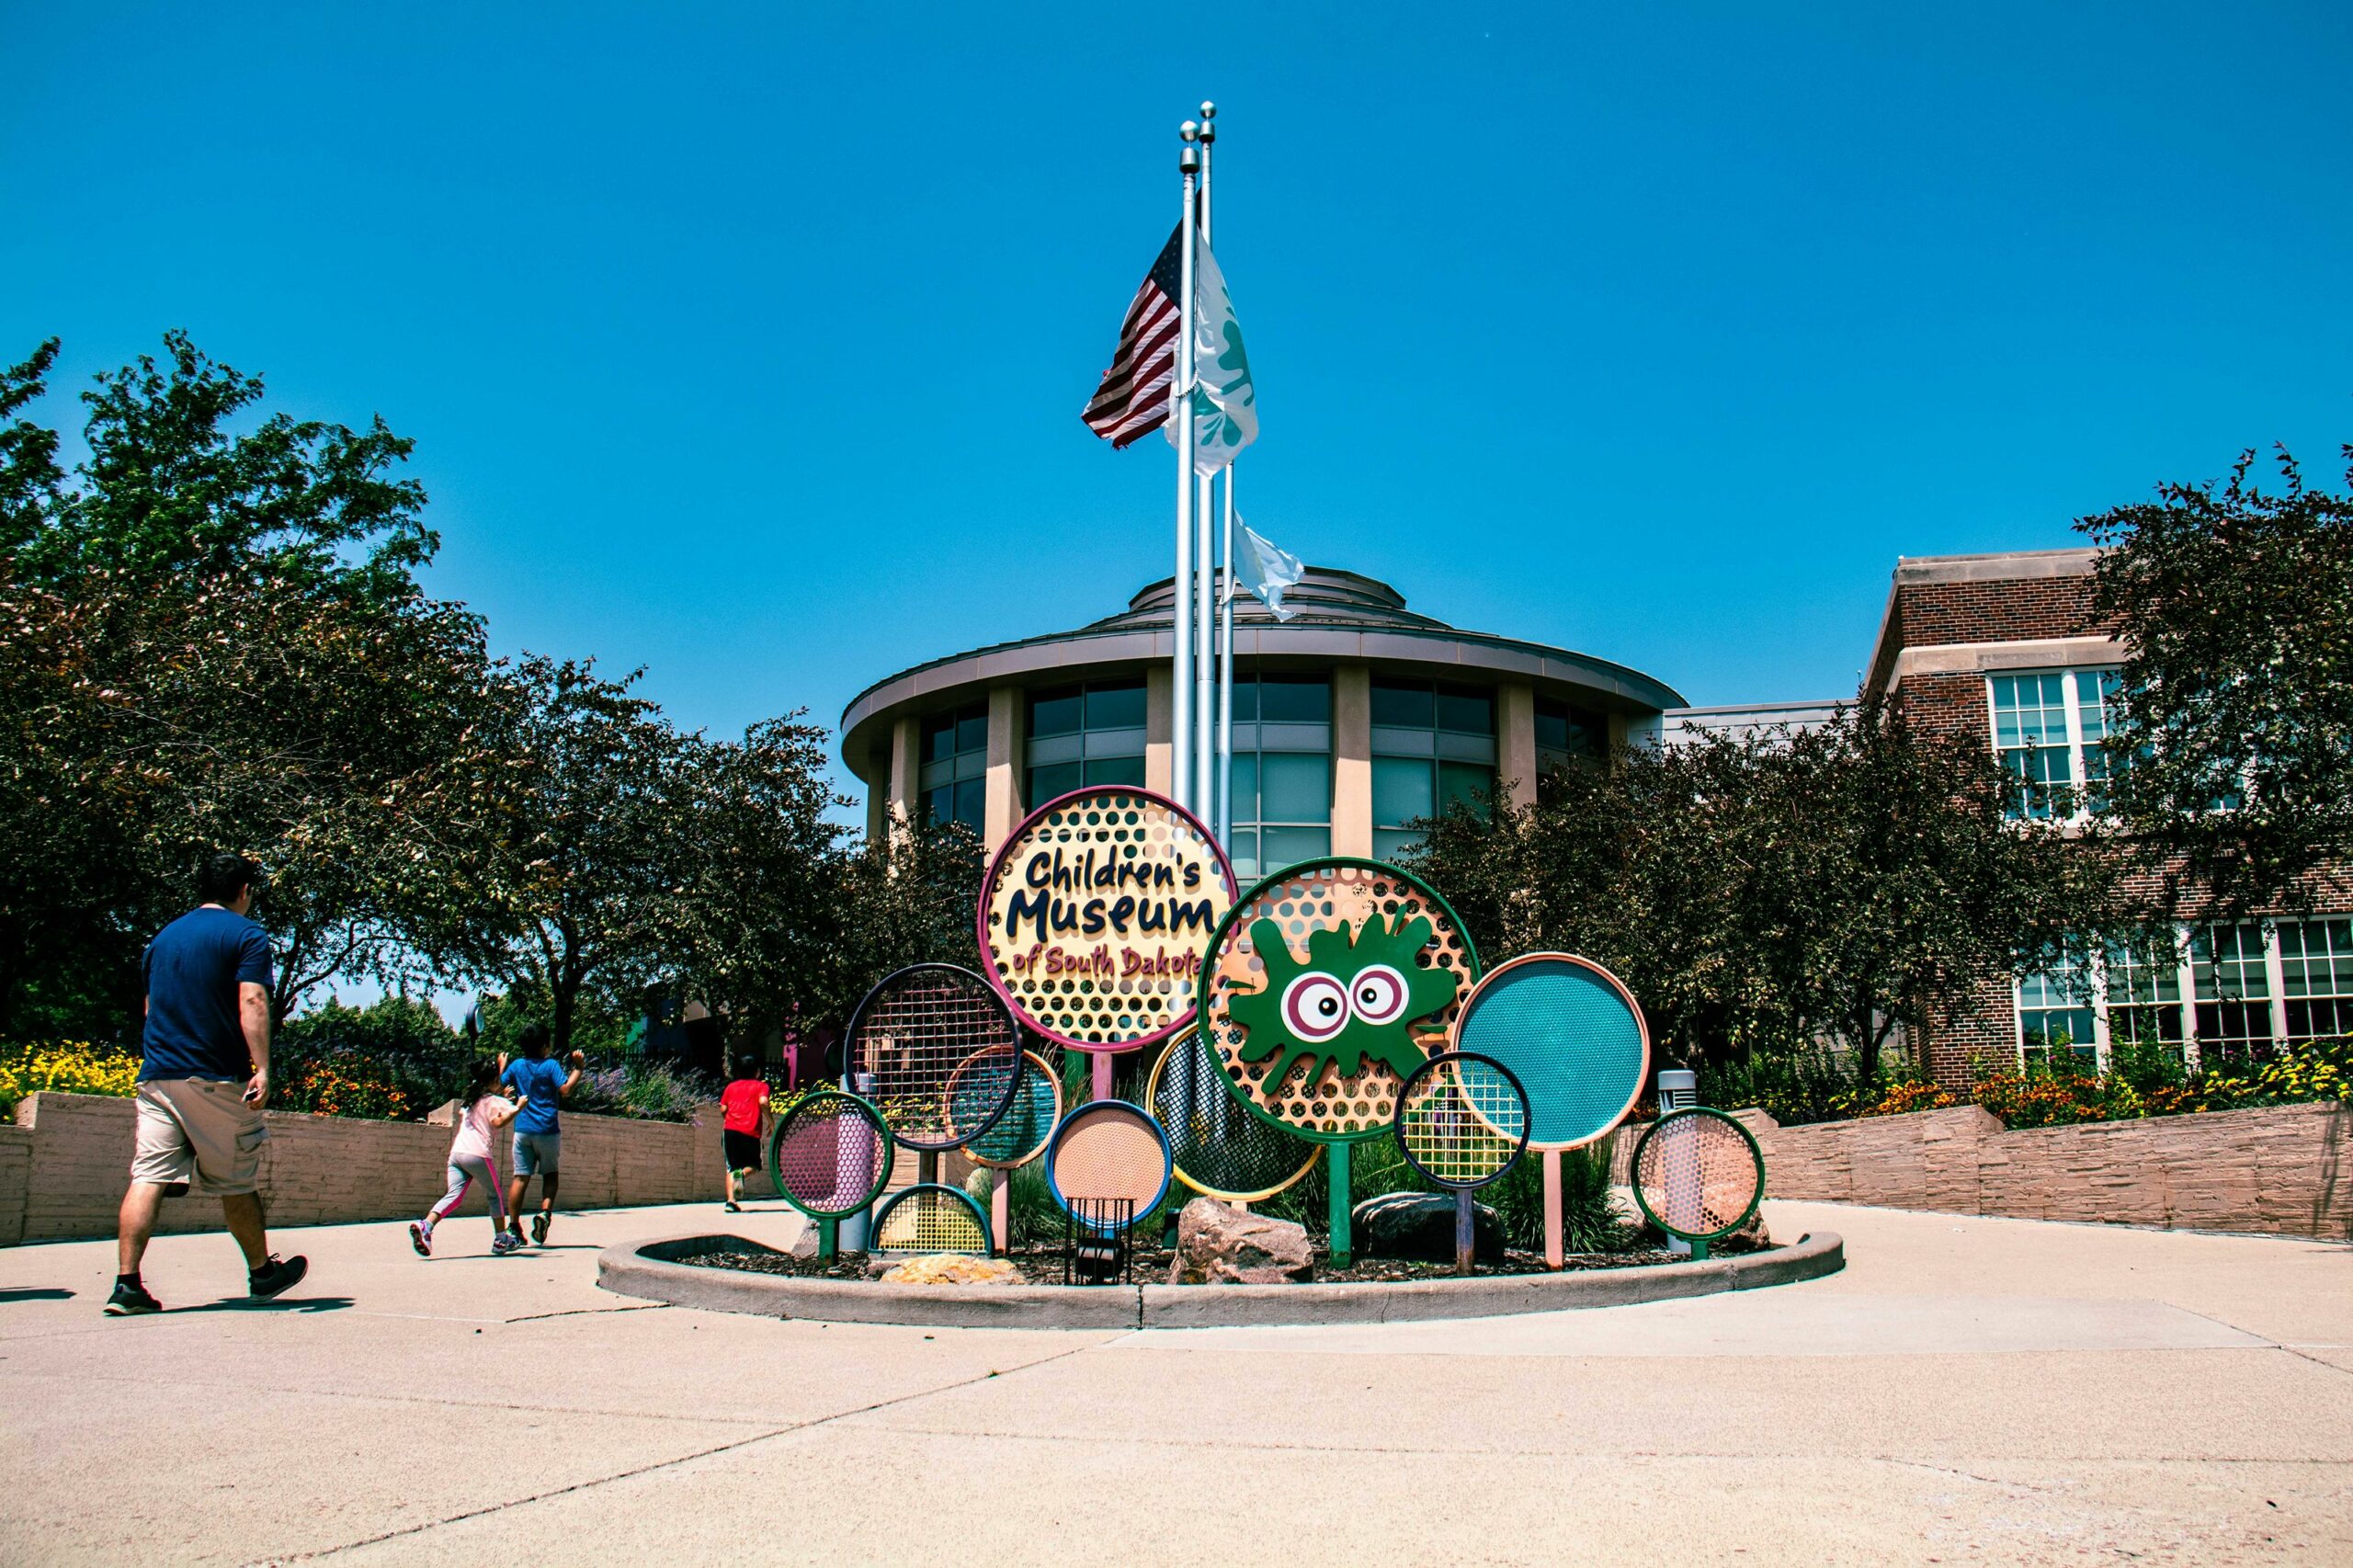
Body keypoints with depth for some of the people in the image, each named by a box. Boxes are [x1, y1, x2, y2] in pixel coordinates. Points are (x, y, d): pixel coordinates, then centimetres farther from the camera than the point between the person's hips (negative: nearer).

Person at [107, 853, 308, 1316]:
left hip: (156, 1076, 5)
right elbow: (251, 1003, -15)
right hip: (217, 1081, -5)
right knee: (237, 1183, 7)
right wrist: (262, 1069, -20)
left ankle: (127, 1285, -11)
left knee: (148, 1178, -2)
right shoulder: (245, 935, -3)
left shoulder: (162, 937, 17)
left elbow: (151, 1005, 24)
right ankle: (262, 1273, 21)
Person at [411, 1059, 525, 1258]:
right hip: (478, 1154, -6)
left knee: (454, 1196, -2)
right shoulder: (494, 1101, 0)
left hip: (456, 1152, 6)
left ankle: (425, 1225, -26)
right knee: (496, 1195, 12)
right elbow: (497, 1122, -20)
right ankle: (501, 1239, 17)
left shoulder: (471, 1098, 23)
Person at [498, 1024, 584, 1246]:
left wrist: (501, 1067, 29)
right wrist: (578, 1069, -7)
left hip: (522, 1129, 3)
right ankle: (545, 1212, -11)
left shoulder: (516, 1066, 6)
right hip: (547, 1129, -3)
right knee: (550, 1174, 11)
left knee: (520, 1177, 4)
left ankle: (513, 1226, 2)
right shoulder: (550, 1066, -6)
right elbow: (565, 1089, -16)